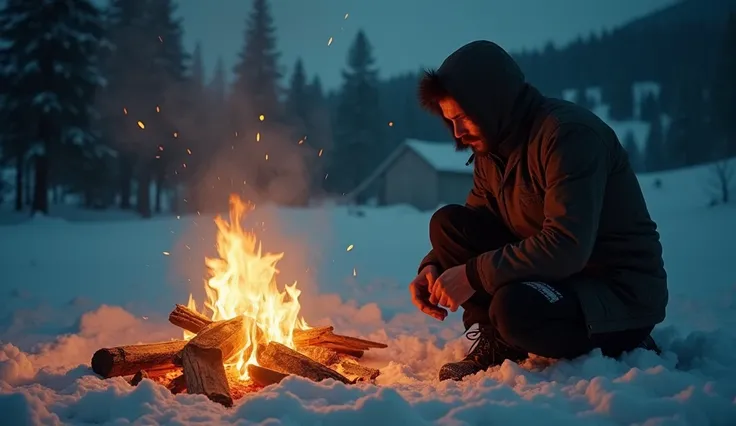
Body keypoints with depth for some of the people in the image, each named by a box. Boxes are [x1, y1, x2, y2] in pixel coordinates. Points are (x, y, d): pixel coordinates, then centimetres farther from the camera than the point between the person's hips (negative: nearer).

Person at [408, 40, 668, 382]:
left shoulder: (570, 133, -22)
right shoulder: (490, 151, 4)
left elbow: (566, 247, -32)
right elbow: (471, 226, 13)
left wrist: (473, 275, -27)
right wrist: (433, 267, -8)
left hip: (624, 292, -7)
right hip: (552, 277, 8)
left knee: (515, 307, -36)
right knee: (447, 222, -4)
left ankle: (622, 349, -8)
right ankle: (495, 343, -3)